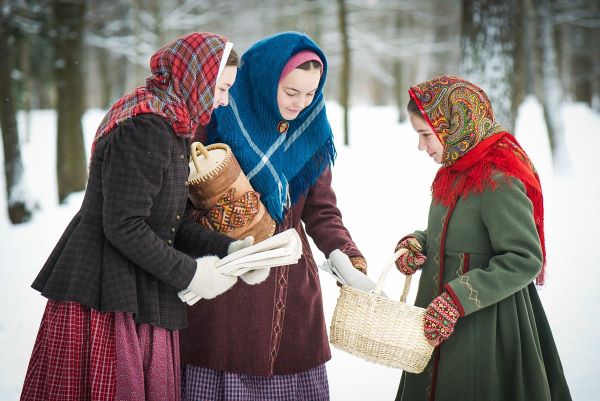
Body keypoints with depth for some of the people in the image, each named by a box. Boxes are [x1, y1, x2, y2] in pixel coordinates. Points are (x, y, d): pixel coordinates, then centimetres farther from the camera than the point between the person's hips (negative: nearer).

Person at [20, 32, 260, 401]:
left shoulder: (171, 127, 13)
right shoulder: (146, 127, -19)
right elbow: (124, 226, -22)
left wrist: (225, 248, -1)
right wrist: (189, 274, -15)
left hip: (144, 299, 10)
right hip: (106, 300, -10)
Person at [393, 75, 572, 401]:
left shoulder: (498, 182, -21)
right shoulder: (457, 171, 7)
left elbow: (525, 260, -23)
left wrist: (456, 299, -26)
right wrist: (416, 243, -1)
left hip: (484, 331, -9)